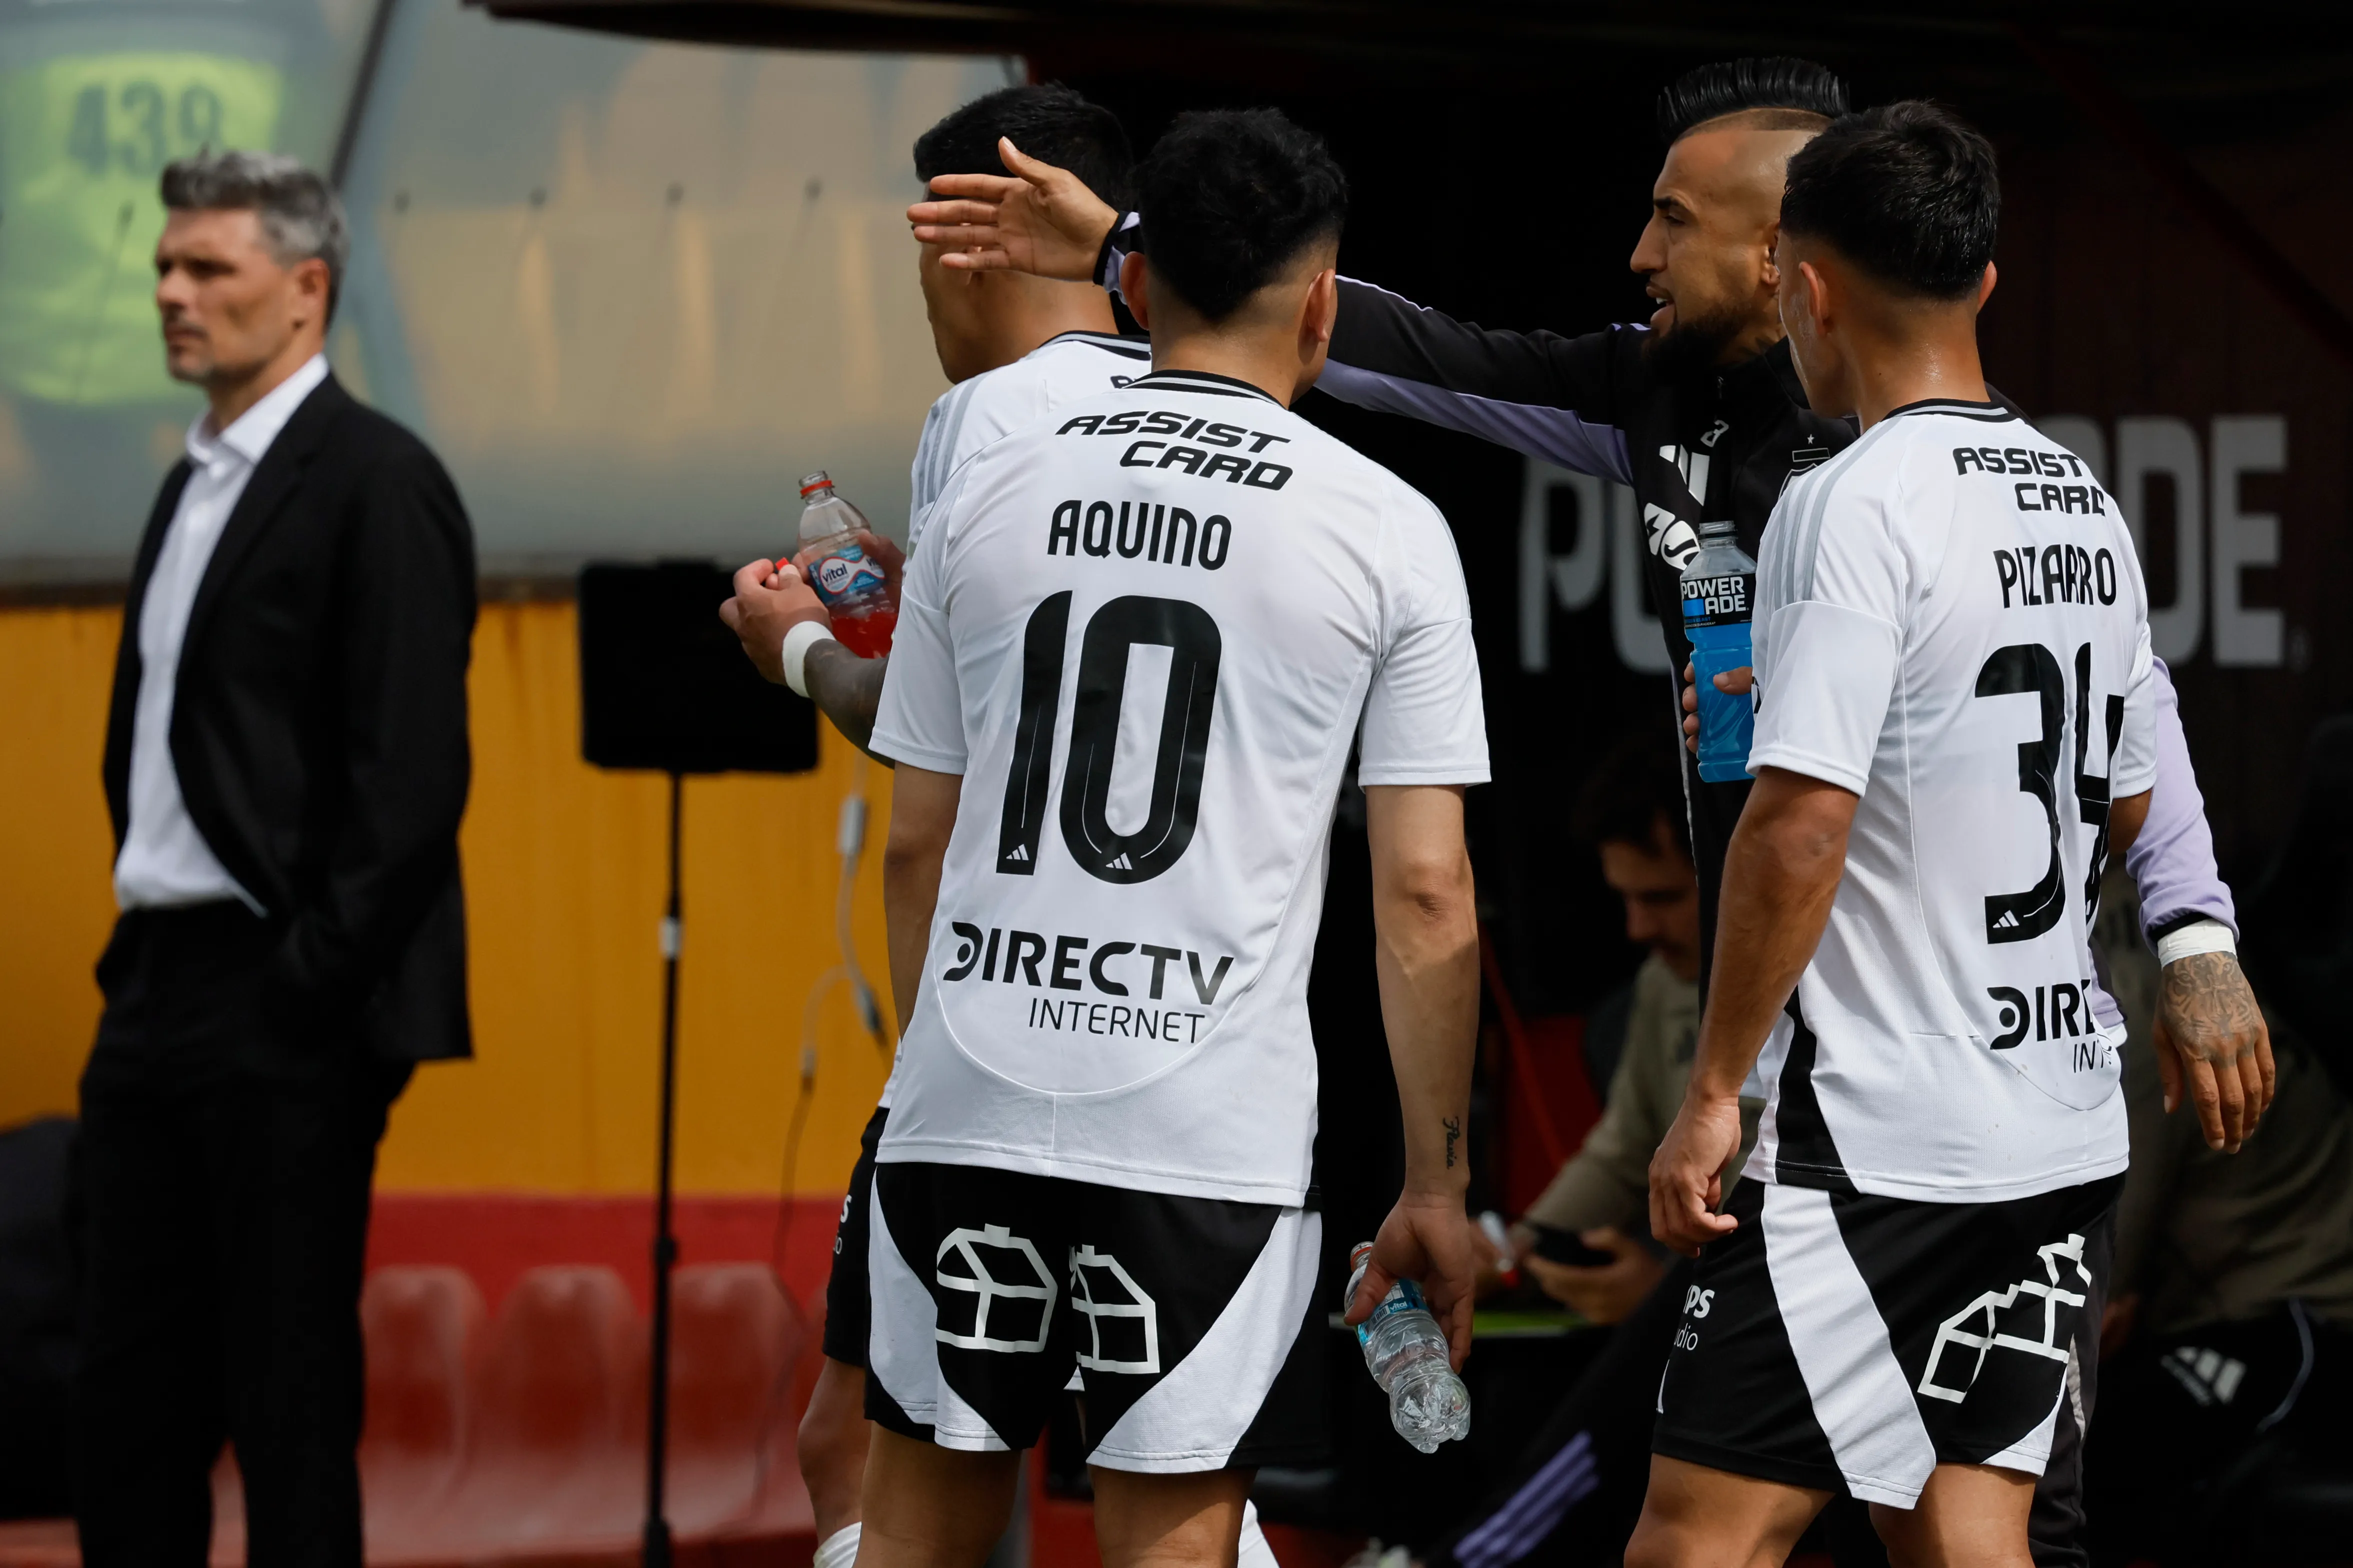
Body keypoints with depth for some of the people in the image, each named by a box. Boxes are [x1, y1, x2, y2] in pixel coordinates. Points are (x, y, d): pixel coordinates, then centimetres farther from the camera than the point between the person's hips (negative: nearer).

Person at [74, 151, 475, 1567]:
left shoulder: (377, 483, -10)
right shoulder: (198, 483, 18)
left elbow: (411, 772, -16)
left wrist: (309, 985, -19)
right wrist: (137, 962, 14)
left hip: (283, 1011, -9)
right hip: (160, 988, 9)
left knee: (289, 1390, -3)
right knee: (130, 1389, 10)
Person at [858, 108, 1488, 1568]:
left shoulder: (988, 496, 7)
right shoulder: (1387, 531, -1)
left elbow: (917, 848, 12)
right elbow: (1426, 897, -3)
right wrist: (1437, 1187, 4)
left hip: (968, 1110, 3)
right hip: (1213, 1125, -3)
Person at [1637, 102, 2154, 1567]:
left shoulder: (1853, 506, -14)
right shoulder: (2089, 507, 11)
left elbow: (1800, 826, -19)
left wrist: (1715, 1089, -13)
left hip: (1880, 1132, -8)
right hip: (2070, 1133, 8)